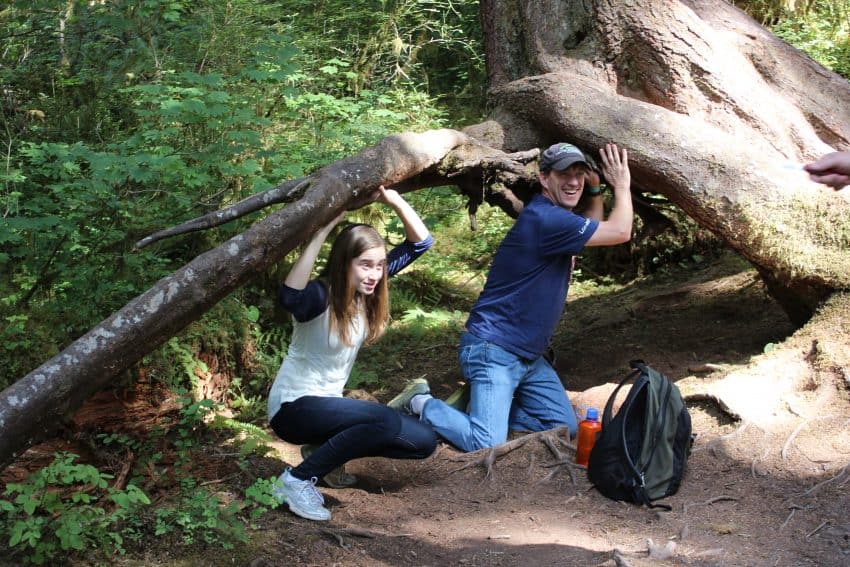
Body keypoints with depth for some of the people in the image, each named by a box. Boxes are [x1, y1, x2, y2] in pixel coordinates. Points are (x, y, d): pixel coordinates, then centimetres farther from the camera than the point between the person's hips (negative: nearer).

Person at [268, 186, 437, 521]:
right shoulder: (320, 296, -21)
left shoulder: (367, 291, -2)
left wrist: (393, 199, -20)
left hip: (329, 404, 8)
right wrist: (324, 230, -45)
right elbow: (290, 296, -48)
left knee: (424, 441, -3)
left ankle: (328, 449, 7)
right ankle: (296, 481, -19)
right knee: (385, 421, -32)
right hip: (294, 406, -8)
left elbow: (421, 242, -3)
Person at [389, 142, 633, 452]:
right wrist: (622, 185, -4)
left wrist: (596, 188, 16)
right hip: (493, 350, -10)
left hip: (529, 355, 10)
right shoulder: (544, 218, -22)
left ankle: (482, 406, 14)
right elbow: (619, 232, -17)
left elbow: (595, 229, 29)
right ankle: (421, 404, 3)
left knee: (566, 428, 8)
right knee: (487, 446, -20)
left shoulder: (556, 216, 9)